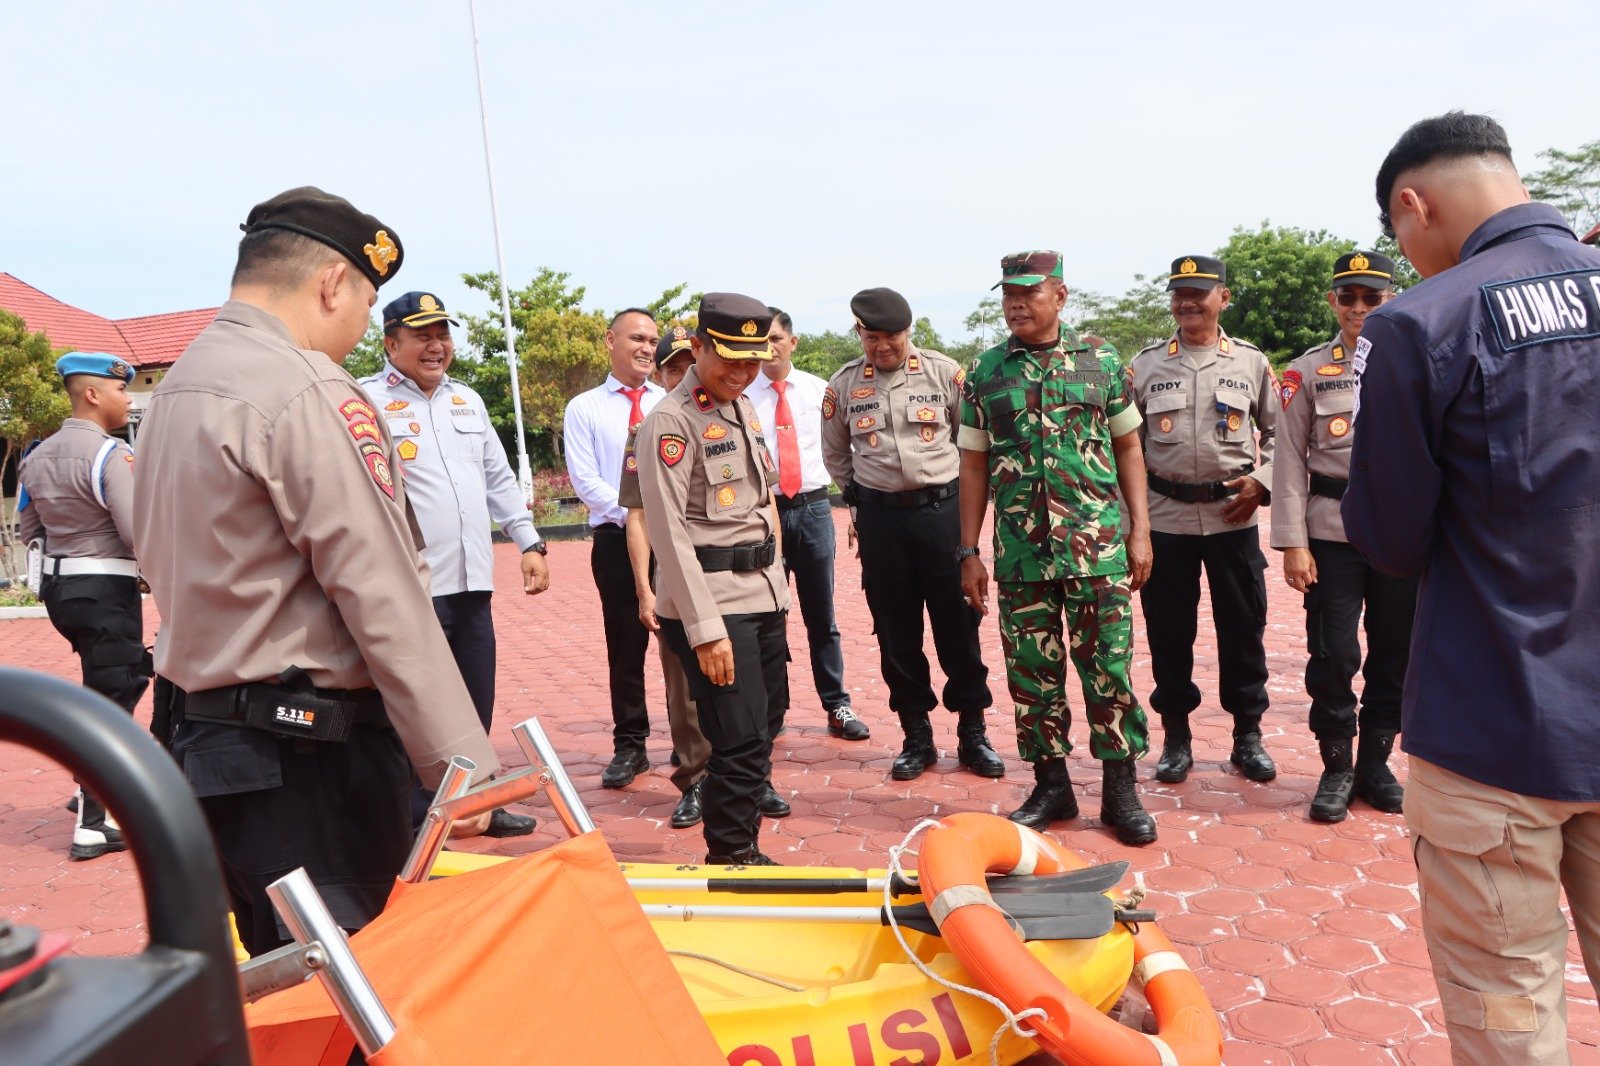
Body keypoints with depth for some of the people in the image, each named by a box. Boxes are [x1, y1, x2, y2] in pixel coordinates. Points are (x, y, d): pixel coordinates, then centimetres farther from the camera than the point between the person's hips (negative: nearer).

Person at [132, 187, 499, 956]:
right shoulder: (310, 394, -16)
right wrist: (464, 763, -18)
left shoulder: (174, 391, 14)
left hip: (207, 740, 10)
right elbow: (383, 603, -20)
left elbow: (164, 563, 17)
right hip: (311, 756, -10)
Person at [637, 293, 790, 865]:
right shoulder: (671, 421, -12)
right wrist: (705, 629, -19)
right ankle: (730, 862, 11)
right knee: (741, 744, -6)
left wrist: (776, 588, 18)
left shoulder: (744, 409, 14)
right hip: (713, 602, -8)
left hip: (764, 597, 8)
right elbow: (670, 532, -16)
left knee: (763, 732, 14)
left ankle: (745, 850, 29)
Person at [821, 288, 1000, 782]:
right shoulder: (843, 385, 2)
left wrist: (964, 496, 7)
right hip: (880, 518, 2)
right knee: (896, 631, 7)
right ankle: (917, 736, 20)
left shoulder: (944, 373, -3)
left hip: (942, 510, -1)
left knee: (959, 625, 4)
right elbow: (835, 454, 16)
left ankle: (972, 733, 18)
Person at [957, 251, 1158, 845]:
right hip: (1020, 552, 2)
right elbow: (974, 464, 9)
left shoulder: (1101, 361, 4)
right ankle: (1050, 786, 23)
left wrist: (1140, 531, 1)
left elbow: (1128, 447, 8)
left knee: (1109, 668, 3)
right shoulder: (984, 373, 7)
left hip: (1099, 547, -1)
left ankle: (1120, 790, 16)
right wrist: (969, 552, 5)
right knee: (1032, 673, 8)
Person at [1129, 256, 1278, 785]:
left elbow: (1278, 432, 12)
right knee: (1168, 628, 5)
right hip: (1165, 517, 0)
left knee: (1242, 626, 6)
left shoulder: (1251, 362, 5)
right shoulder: (1145, 364, 5)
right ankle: (1175, 737, 20)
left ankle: (1248, 735, 21)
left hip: (1233, 514, 0)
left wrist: (1261, 480, -4)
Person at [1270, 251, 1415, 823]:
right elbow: (1289, 461, -2)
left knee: (1395, 652, 8)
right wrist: (1293, 543, -8)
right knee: (1333, 655, -1)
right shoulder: (1308, 370, 2)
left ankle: (1375, 763, 24)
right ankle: (1337, 767, 16)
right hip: (1332, 534, -2)